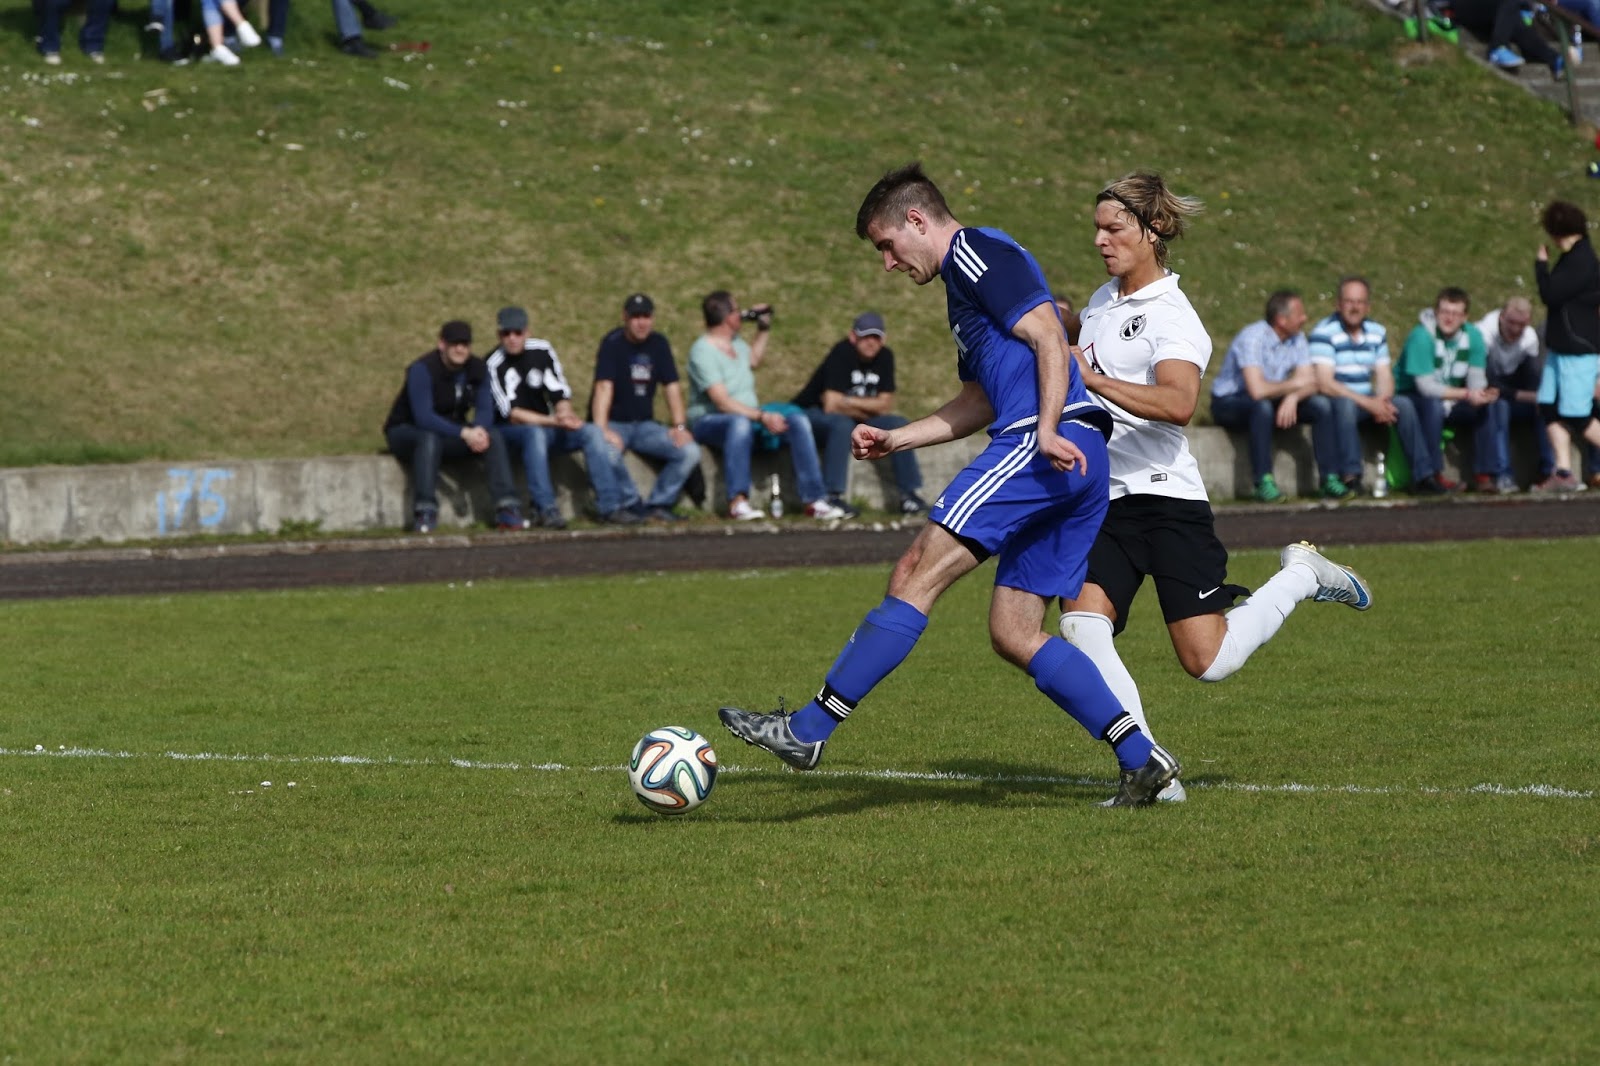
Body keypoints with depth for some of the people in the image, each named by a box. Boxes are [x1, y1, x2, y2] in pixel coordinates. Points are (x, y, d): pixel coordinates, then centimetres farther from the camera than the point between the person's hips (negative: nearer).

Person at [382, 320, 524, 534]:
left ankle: (507, 509, -24)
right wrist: (464, 433, -40)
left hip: (449, 430, 6)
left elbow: (485, 409, -9)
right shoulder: (422, 370, -23)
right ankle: (424, 514, -41)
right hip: (406, 433, -6)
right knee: (430, 439, -40)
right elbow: (423, 417, -31)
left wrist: (479, 430, -34)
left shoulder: (477, 369, -3)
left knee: (493, 436, -18)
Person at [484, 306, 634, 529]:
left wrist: (565, 414, -22)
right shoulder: (494, 365, -15)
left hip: (546, 427, 6)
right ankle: (547, 509, -41)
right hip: (509, 433, -6)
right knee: (535, 434, -38)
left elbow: (560, 393, 2)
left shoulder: (542, 351, 2)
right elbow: (510, 414, -21)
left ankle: (610, 507, -20)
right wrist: (554, 421, -29)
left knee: (592, 432, -14)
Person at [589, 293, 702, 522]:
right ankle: (633, 505, -18)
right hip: (614, 423, -5)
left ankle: (658, 504, -5)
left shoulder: (658, 344, 6)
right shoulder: (613, 344, -11)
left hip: (644, 425, 5)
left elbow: (672, 387, 5)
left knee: (690, 452, -16)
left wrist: (679, 426, -9)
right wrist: (602, 431, -35)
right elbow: (604, 387, -23)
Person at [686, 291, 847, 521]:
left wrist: (763, 330, 24)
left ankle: (815, 500, -17)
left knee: (799, 423, -12)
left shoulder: (735, 342, 11)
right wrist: (762, 417, -32)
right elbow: (722, 402, -25)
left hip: (749, 417, 8)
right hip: (710, 422, -8)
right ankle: (738, 502, -47)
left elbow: (753, 360, 36)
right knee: (740, 423, -42)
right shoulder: (703, 351, -17)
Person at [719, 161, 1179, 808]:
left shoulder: (977, 253, -2)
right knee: (1014, 636, 8)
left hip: (1048, 451, -10)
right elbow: (979, 402, 35)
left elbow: (1048, 338, -13)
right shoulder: (963, 282, 29)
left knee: (917, 574, -13)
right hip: (1073, 465, 10)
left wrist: (1048, 431, -23)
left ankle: (808, 730, -16)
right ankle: (1141, 760, 3)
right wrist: (896, 439, 28)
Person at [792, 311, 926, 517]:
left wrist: (849, 402, -18)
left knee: (898, 425, -12)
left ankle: (911, 494, -13)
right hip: (813, 414, -6)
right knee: (842, 424, -37)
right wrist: (868, 410, -13)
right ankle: (833, 498, -39)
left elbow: (886, 405, -5)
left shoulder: (884, 356, -2)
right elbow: (832, 405, -28)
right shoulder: (842, 354, -21)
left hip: (858, 422, 6)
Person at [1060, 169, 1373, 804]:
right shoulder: (1102, 303, 15)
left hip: (1165, 496, -7)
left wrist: (1093, 379, -31)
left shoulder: (1171, 317, -11)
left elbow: (1178, 404, -30)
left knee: (1209, 662, -8)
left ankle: (1301, 576, 18)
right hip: (1105, 501, 7)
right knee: (1081, 628, -17)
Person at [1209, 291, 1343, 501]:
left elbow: (1309, 383, -8)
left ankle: (1329, 479, -13)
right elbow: (1257, 390, -36)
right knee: (1262, 406, -39)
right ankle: (1264, 482, -36)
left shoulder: (1297, 339, -3)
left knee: (1322, 405, -11)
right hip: (1229, 403, -7)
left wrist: (1292, 397, -31)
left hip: (1271, 401, 7)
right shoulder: (1253, 338, -26)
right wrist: (1295, 384, -22)